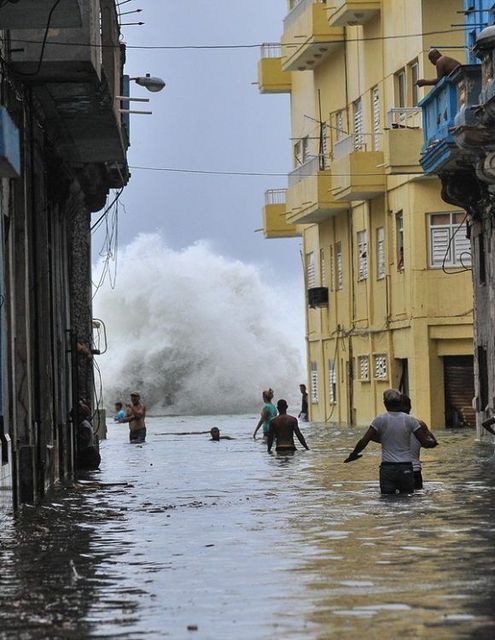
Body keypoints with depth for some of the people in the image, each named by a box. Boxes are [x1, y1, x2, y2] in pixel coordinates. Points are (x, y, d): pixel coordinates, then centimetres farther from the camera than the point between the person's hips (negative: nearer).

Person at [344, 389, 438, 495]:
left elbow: (364, 442, -6)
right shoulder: (410, 420, 1)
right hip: (406, 468, 1)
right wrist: (433, 442, 25)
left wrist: (353, 454, 10)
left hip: (387, 468, -1)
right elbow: (425, 442, 2)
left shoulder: (380, 420, -4)